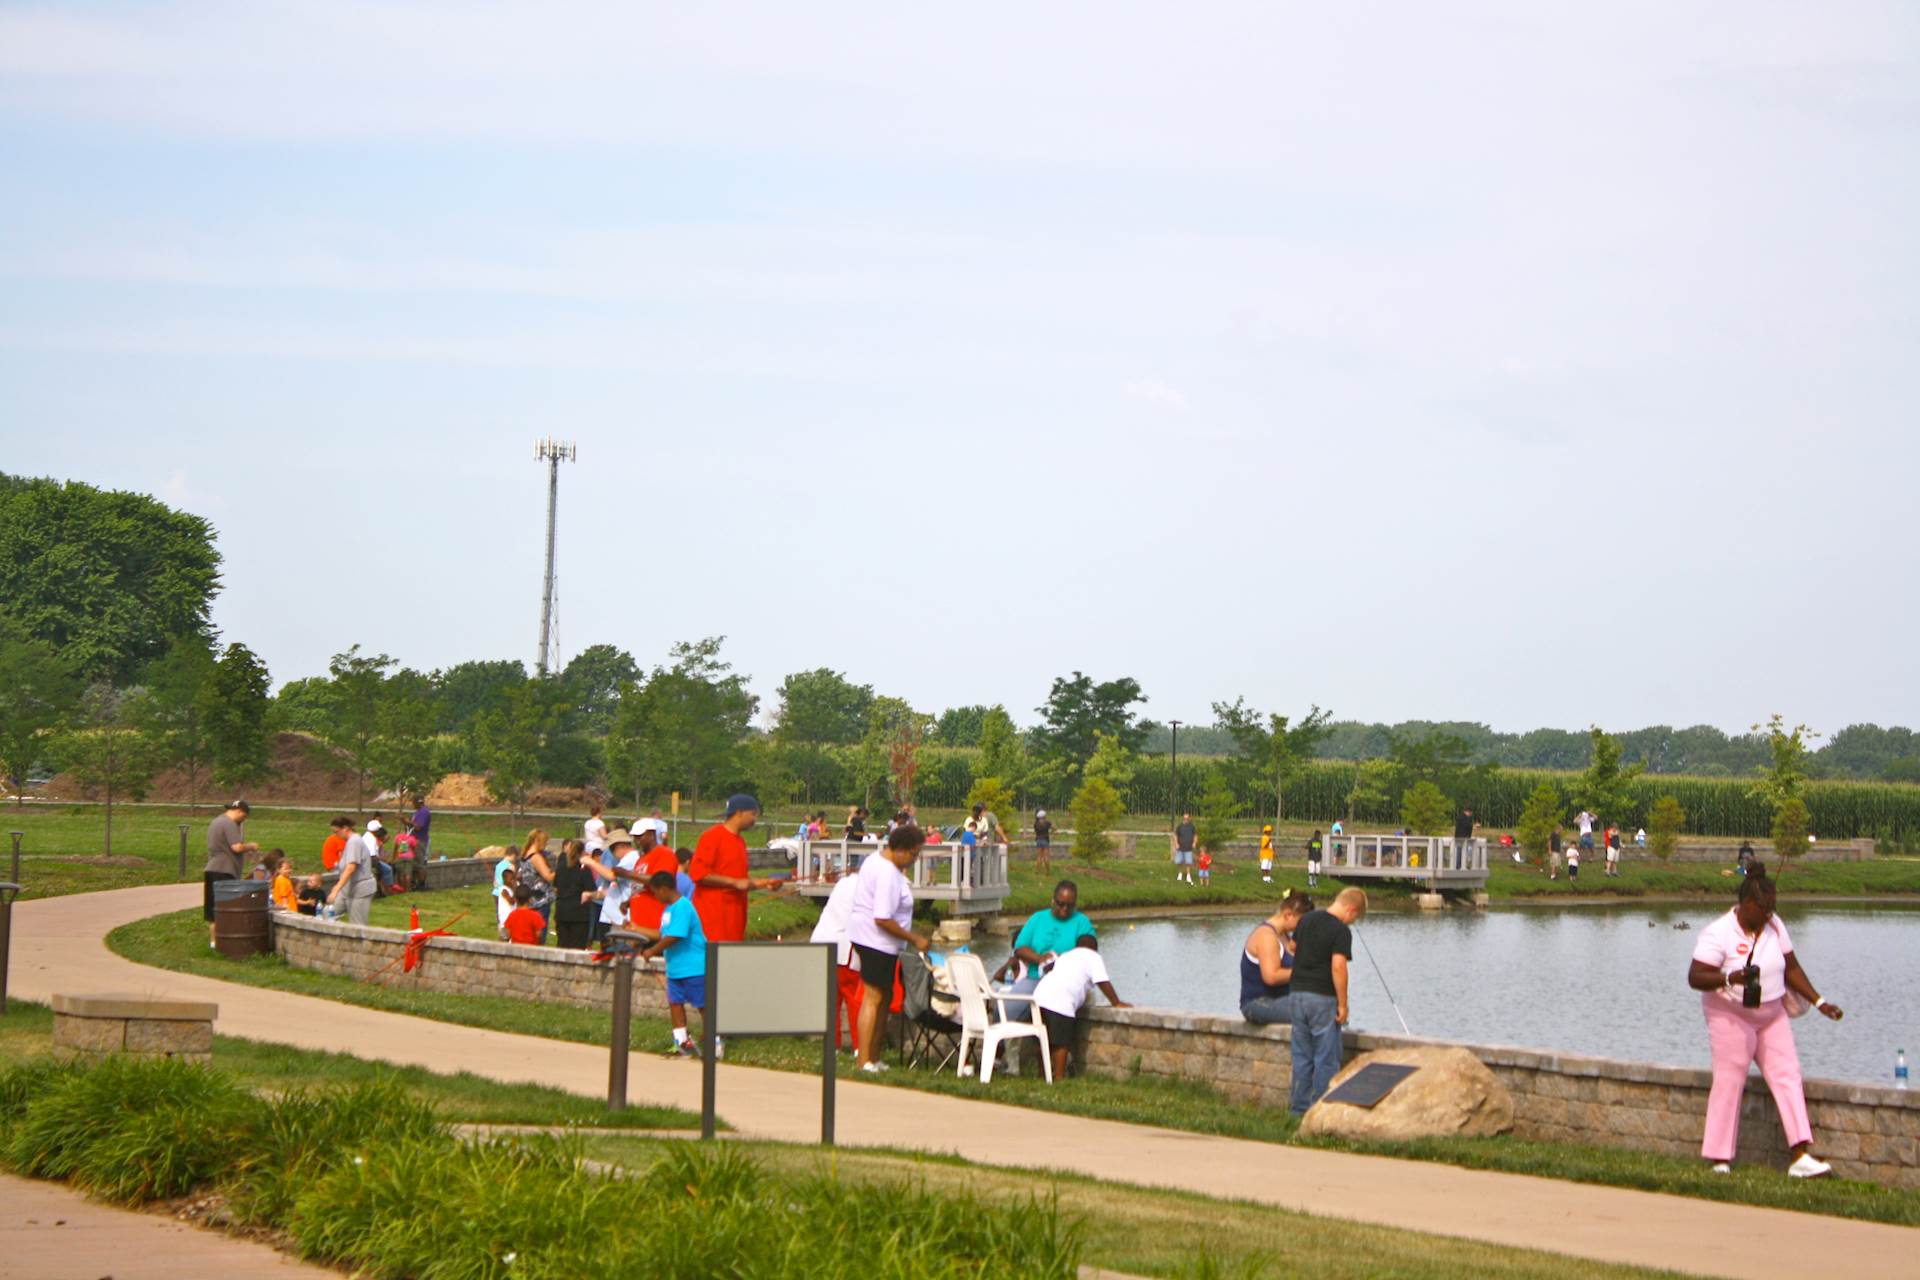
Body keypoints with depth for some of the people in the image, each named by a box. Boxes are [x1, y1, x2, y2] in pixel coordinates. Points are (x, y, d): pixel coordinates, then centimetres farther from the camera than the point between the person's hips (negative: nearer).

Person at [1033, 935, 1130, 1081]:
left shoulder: (1065, 955, 32)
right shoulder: (1093, 957, 11)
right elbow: (1103, 982, 2)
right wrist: (1117, 1003, 11)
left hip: (1040, 994, 7)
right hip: (1060, 1002, -7)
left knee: (1045, 1042, 17)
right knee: (1062, 1043, -1)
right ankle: (1058, 1078, -3)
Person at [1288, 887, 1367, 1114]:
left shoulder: (1307, 919, 8)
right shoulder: (1341, 931, -14)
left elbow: (1293, 946, 19)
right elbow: (1338, 967, -21)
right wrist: (1342, 1004, -15)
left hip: (1297, 994, 7)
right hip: (1322, 999, -7)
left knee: (1301, 1055, 14)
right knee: (1326, 1058, 3)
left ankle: (1299, 1107, 17)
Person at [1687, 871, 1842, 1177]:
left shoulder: (1775, 926, 3)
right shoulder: (1718, 933, -16)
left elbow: (1791, 969, 11)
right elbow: (1695, 977, -20)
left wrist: (1819, 1002, 5)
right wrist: (1729, 978, -36)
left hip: (1772, 1015, 6)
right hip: (1731, 1016, -6)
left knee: (1788, 1076, -3)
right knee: (1729, 1082, -5)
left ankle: (1801, 1156, -6)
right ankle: (1719, 1158, 4)